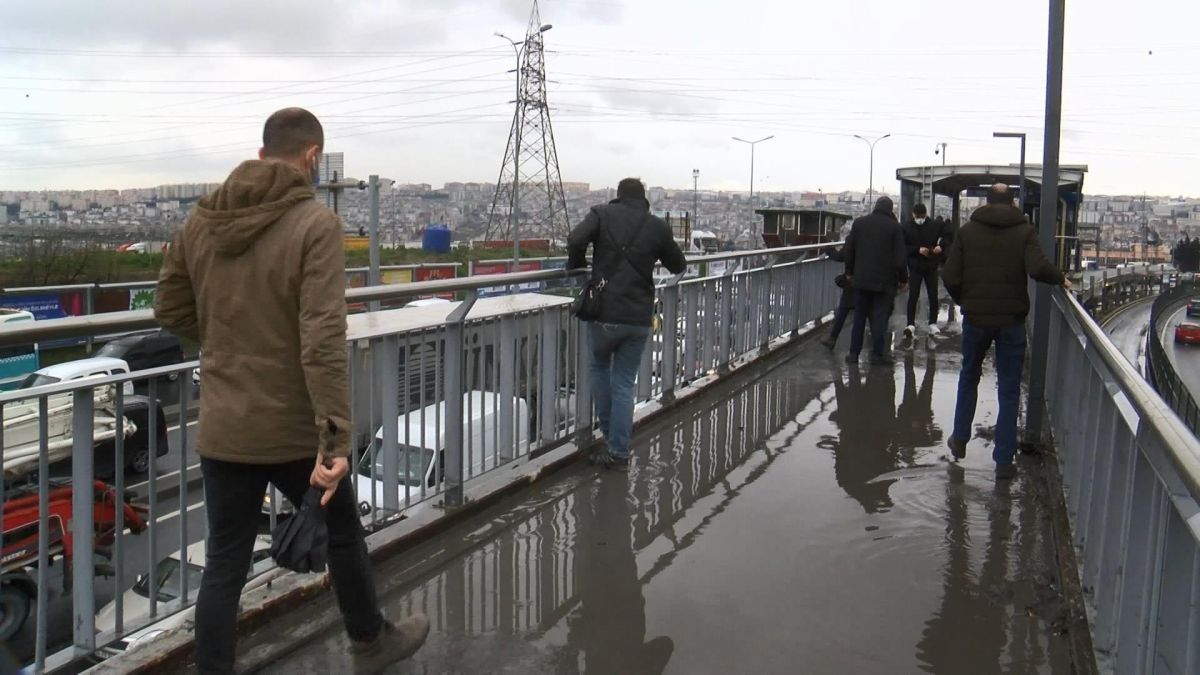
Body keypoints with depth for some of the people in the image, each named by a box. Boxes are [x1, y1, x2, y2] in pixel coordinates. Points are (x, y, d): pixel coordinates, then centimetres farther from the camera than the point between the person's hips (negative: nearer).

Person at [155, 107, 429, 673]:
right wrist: (335, 438, -26)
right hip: (293, 429, -4)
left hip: (221, 429, 4)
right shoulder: (315, 223, -16)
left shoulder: (201, 219, 2)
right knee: (342, 535, 19)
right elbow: (323, 339, -24)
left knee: (224, 563, 14)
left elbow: (169, 310, 12)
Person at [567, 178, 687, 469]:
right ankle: (619, 452, 12)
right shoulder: (658, 227, 5)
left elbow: (576, 240, -17)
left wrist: (576, 263, 4)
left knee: (599, 367, 23)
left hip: (604, 314, -1)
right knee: (624, 383, 12)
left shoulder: (602, 214, 0)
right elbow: (679, 266, 15)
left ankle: (610, 437, 27)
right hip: (639, 320, 2)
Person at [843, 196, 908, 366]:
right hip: (885, 280, -3)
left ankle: (854, 352, 12)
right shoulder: (894, 227, -7)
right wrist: (903, 278, 3)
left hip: (861, 278, 3)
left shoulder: (859, 223, 3)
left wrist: (849, 272, 17)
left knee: (859, 315, 11)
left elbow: (849, 250, 6)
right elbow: (900, 257, -8)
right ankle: (877, 354, 5)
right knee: (880, 317, 3)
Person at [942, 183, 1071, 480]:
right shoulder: (1024, 230, -3)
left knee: (969, 377, 23)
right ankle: (1004, 460, 6)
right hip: (1011, 321, -1)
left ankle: (960, 439, 29)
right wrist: (1061, 279, -1)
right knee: (1009, 391, 5)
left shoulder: (967, 231, 2)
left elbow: (951, 277, -5)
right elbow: (1038, 268, -20)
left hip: (975, 318, 1)